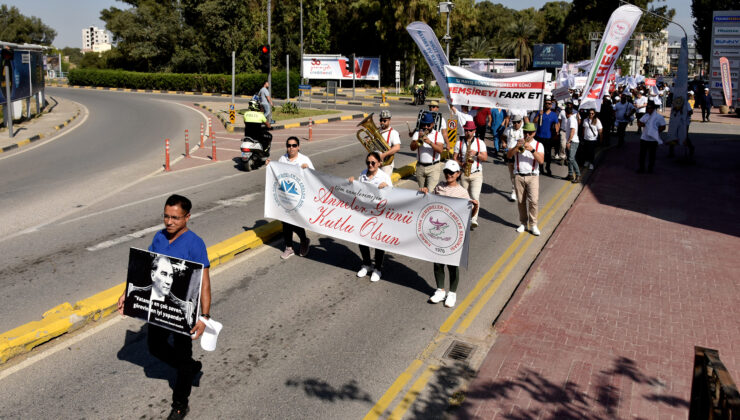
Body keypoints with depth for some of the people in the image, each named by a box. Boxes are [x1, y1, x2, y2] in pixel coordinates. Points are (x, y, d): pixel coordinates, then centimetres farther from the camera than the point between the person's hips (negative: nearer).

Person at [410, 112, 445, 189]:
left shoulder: (437, 135, 1)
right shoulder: (417, 133, 7)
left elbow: (440, 150, -14)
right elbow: (412, 148, -7)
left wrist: (429, 142, -26)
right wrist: (419, 140, -23)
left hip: (433, 167, -3)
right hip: (420, 167, 3)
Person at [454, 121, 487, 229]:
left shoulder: (480, 143, 3)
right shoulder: (459, 143, 7)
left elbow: (485, 158, -2)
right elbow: (454, 158, 5)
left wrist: (476, 153, -19)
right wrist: (460, 164, -14)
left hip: (477, 174, -2)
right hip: (464, 174, 2)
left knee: (475, 197, -17)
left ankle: (474, 220, -18)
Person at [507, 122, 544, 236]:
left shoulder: (539, 145, 6)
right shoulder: (516, 142, 9)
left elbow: (541, 161, -9)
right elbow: (509, 155, -6)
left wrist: (532, 150, -20)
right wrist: (516, 147, -23)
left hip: (532, 176, -1)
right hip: (519, 176, 1)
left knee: (533, 200, -12)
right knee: (521, 201, 6)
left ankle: (533, 224, -3)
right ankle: (523, 223, 18)